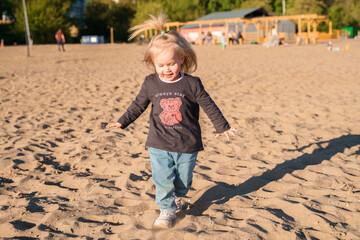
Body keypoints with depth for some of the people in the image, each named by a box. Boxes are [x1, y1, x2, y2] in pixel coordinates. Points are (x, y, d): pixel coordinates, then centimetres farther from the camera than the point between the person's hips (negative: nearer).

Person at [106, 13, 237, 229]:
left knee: (183, 179, 13)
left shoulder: (192, 84, -9)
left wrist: (223, 127, 5)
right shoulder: (150, 83, -3)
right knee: (163, 180, -3)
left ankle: (177, 198, 44)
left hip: (187, 145, 0)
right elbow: (138, 105, 9)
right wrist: (122, 122, 7)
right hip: (159, 145, 1)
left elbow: (209, 106, -1)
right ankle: (167, 210, 18)